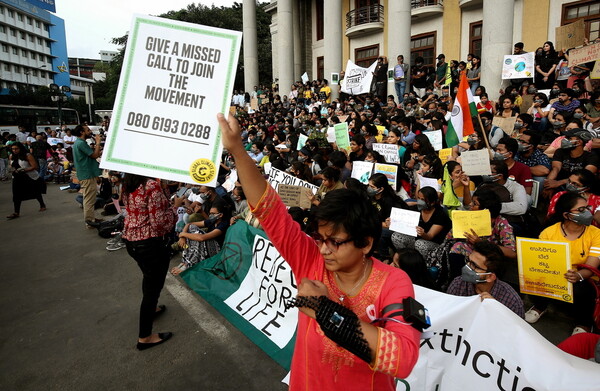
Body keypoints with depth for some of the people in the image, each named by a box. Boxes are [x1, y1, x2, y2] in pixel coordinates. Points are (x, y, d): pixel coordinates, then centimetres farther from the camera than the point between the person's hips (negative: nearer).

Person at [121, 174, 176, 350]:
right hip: (151, 243, -8)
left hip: (130, 240, 8)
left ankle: (150, 309, 54)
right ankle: (144, 337, 20)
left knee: (149, 277, 31)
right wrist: (174, 206, -8)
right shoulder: (152, 185, -24)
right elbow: (159, 222, -24)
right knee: (153, 285, 7)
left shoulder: (127, 185, 1)